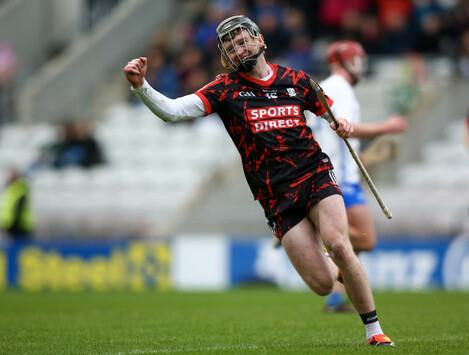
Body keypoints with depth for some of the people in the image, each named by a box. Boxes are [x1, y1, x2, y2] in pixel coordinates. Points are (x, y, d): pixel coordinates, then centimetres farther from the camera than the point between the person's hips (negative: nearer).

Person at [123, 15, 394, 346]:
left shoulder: (295, 80, 8)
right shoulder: (226, 89, 2)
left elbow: (329, 107, 25)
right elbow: (173, 110, -9)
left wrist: (343, 122, 2)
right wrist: (140, 86, -25)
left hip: (316, 175, 1)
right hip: (276, 195, -1)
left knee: (339, 246, -25)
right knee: (323, 284, -12)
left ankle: (374, 331, -8)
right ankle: (340, 267, 28)